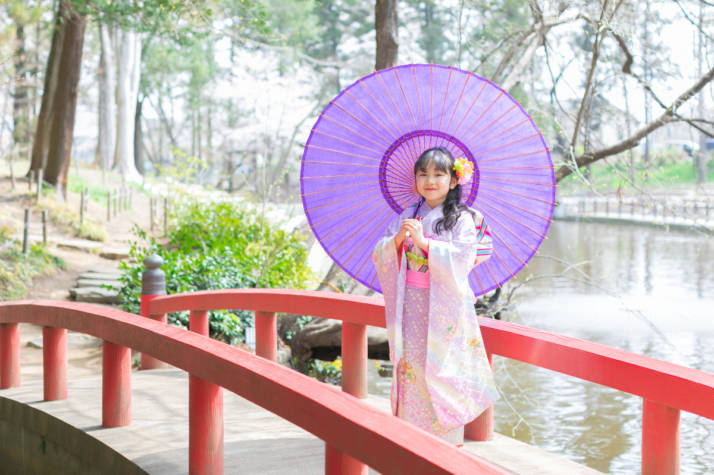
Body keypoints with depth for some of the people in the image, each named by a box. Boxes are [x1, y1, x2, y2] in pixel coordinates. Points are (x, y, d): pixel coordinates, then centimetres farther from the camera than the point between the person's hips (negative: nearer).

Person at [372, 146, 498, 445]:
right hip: (411, 305, 4)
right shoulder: (407, 217, 10)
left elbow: (463, 259, -17)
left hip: (445, 306, -4)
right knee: (410, 364, 4)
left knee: (443, 366, -3)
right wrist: (398, 238, -15)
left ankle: (447, 437, 7)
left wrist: (423, 241, -22)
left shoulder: (462, 219, -3)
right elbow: (380, 255, 6)